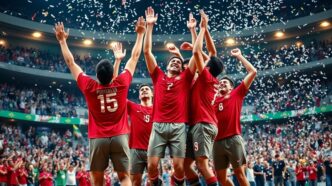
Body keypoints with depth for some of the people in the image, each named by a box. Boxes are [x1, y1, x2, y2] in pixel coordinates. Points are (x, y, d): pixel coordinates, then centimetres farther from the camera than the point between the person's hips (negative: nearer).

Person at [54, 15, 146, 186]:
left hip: (98, 139, 0)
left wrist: (62, 40, 17)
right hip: (119, 137, 0)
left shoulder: (89, 87, -3)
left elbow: (70, 62, 7)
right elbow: (134, 57, 7)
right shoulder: (121, 83, -3)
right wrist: (140, 34, 17)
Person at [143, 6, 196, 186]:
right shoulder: (158, 76, 16)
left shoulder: (185, 78, 15)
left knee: (179, 167, -5)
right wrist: (149, 26, 11)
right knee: (151, 166, -7)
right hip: (158, 126, 1)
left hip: (178, 126, 0)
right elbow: (147, 51, 13)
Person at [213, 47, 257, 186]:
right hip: (218, 142, 4)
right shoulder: (213, 98, 15)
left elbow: (253, 72, 6)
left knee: (240, 173, -2)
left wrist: (239, 56, 12)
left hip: (233, 139, -4)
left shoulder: (237, 94, 9)